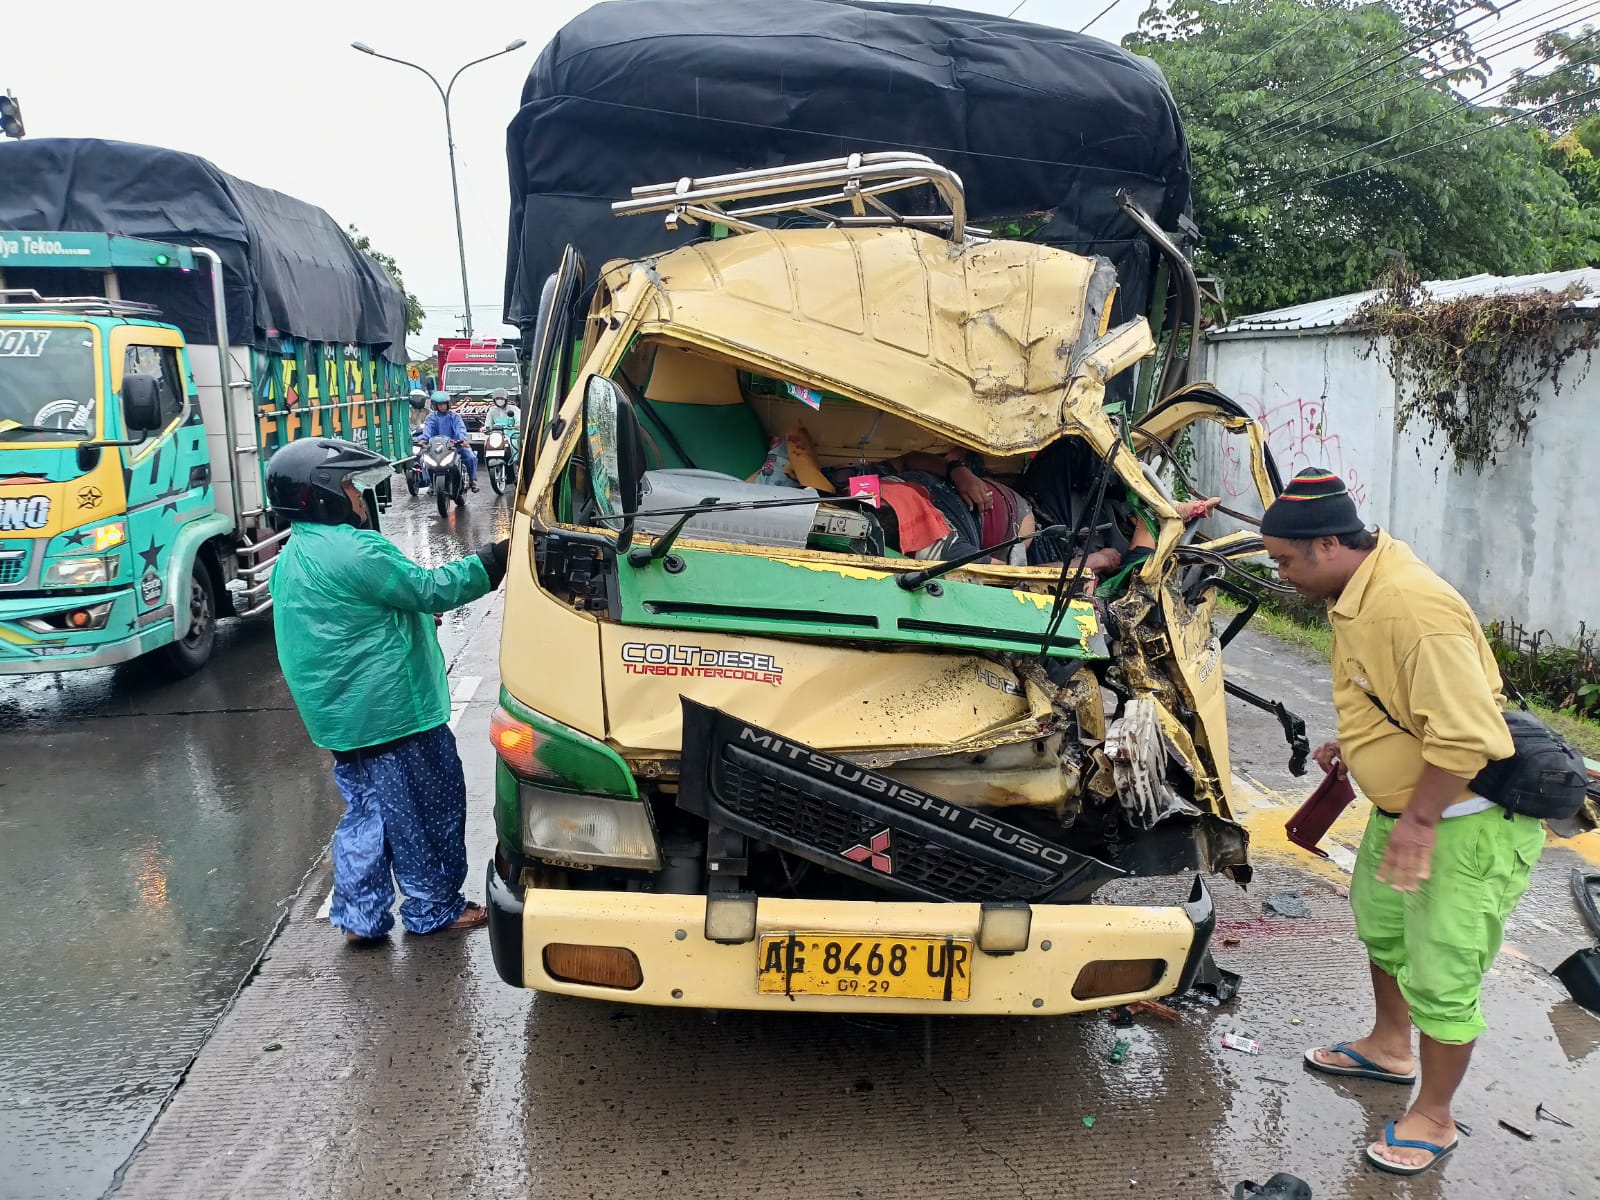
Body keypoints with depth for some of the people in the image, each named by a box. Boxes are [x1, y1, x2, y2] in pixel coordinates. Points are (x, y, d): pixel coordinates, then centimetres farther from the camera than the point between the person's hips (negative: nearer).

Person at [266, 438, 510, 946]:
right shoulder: (354, 551, -20)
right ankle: (434, 908, 18)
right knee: (427, 809, 5)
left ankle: (359, 915, 22)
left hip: (343, 716, 9)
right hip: (391, 710, -9)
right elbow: (429, 589, -17)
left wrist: (417, 609, 19)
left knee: (366, 810, 18)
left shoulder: (291, 559, 12)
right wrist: (491, 562, -8)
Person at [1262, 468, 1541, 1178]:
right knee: (1378, 921, 27)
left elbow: (1463, 734, -33)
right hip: (1402, 805, 10)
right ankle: (1389, 1049, 50)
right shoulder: (1356, 592, 0)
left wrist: (1419, 819, -24)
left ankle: (1433, 1119, 25)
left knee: (1439, 978, 3)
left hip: (1466, 823, -10)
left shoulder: (1413, 607, -32)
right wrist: (1350, 745, 12)